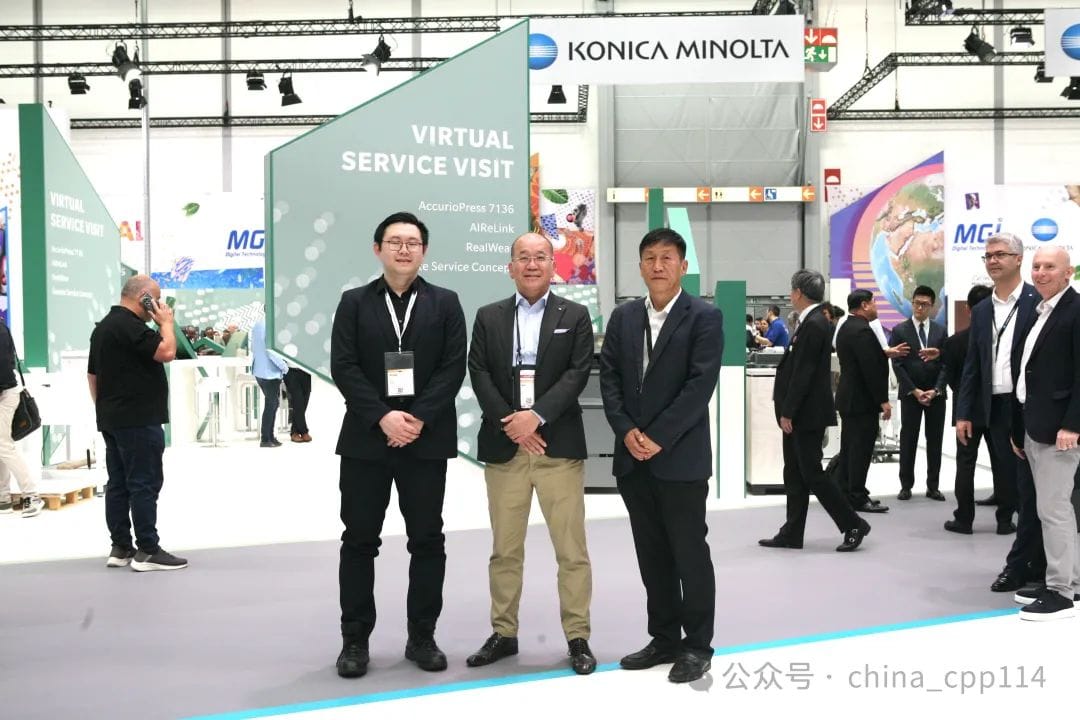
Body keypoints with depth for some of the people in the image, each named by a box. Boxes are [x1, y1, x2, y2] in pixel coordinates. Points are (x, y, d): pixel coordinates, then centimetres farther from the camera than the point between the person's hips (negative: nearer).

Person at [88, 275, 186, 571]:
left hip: (112, 419, 10)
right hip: (138, 420, -10)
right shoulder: (129, 325, -15)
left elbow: (93, 374, 20)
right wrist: (166, 322, -6)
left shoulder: (104, 326, 17)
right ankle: (147, 551, -5)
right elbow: (166, 352, -21)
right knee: (145, 484, -7)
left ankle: (121, 548, 14)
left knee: (118, 484, 10)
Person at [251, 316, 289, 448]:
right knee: (271, 405, 1)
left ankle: (269, 436, 22)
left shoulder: (258, 323, 9)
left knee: (272, 403, 17)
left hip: (259, 370, 9)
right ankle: (265, 439, 6)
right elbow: (271, 349, -23)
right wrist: (284, 366, -11)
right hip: (270, 371, -9)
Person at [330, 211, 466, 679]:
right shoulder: (354, 302, 7)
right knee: (359, 541, 5)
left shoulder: (445, 303, 7)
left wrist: (418, 418, -13)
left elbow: (453, 367, -2)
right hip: (366, 439, 0)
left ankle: (422, 637, 18)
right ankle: (355, 640, 16)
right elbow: (343, 367, -3)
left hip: (427, 440, 0)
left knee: (427, 541, 6)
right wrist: (383, 417, -15)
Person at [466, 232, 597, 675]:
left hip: (559, 444, -1)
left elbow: (578, 373, -5)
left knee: (571, 548, 1)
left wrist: (537, 416, -16)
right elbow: (479, 374, 2)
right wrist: (510, 424, -11)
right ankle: (503, 634, 21)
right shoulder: (489, 317, 11)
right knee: (505, 549, 9)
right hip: (504, 445, 2)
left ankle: (578, 637, 12)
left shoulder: (575, 316, 6)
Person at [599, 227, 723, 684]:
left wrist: (658, 438, -16)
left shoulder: (704, 317, -4)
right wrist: (627, 433, -7)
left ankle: (697, 645, 16)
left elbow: (701, 384, -13)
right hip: (633, 457, 5)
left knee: (690, 553, 3)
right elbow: (609, 379, 7)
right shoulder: (623, 317, 11)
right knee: (652, 555, 12)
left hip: (681, 456, -5)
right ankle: (665, 638, 23)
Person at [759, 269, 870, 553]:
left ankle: (853, 525, 7)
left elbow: (804, 373, -21)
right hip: (799, 414, 10)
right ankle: (792, 534, 18)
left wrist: (787, 411, -18)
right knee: (795, 475, 12)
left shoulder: (814, 325, -17)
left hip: (807, 414, -10)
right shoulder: (813, 322, 13)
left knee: (813, 474, -3)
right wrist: (786, 409, 15)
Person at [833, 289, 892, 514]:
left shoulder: (846, 327, 13)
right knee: (861, 450, -4)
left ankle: (845, 493, 20)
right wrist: (883, 400, -18)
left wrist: (887, 353, 14)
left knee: (849, 449, 14)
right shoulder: (862, 331, -19)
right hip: (862, 400, -10)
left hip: (849, 398, 10)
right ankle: (858, 498, 1)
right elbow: (871, 369, -22)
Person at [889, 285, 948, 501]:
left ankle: (933, 486, 10)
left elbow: (945, 363, 3)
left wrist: (936, 390, -10)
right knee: (908, 441, 0)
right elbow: (897, 365, -4)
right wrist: (914, 391, -11)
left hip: (936, 393, 2)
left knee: (935, 441, 4)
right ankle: (906, 485, 6)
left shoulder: (940, 331, 8)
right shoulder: (900, 330, 1)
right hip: (910, 393, -2)